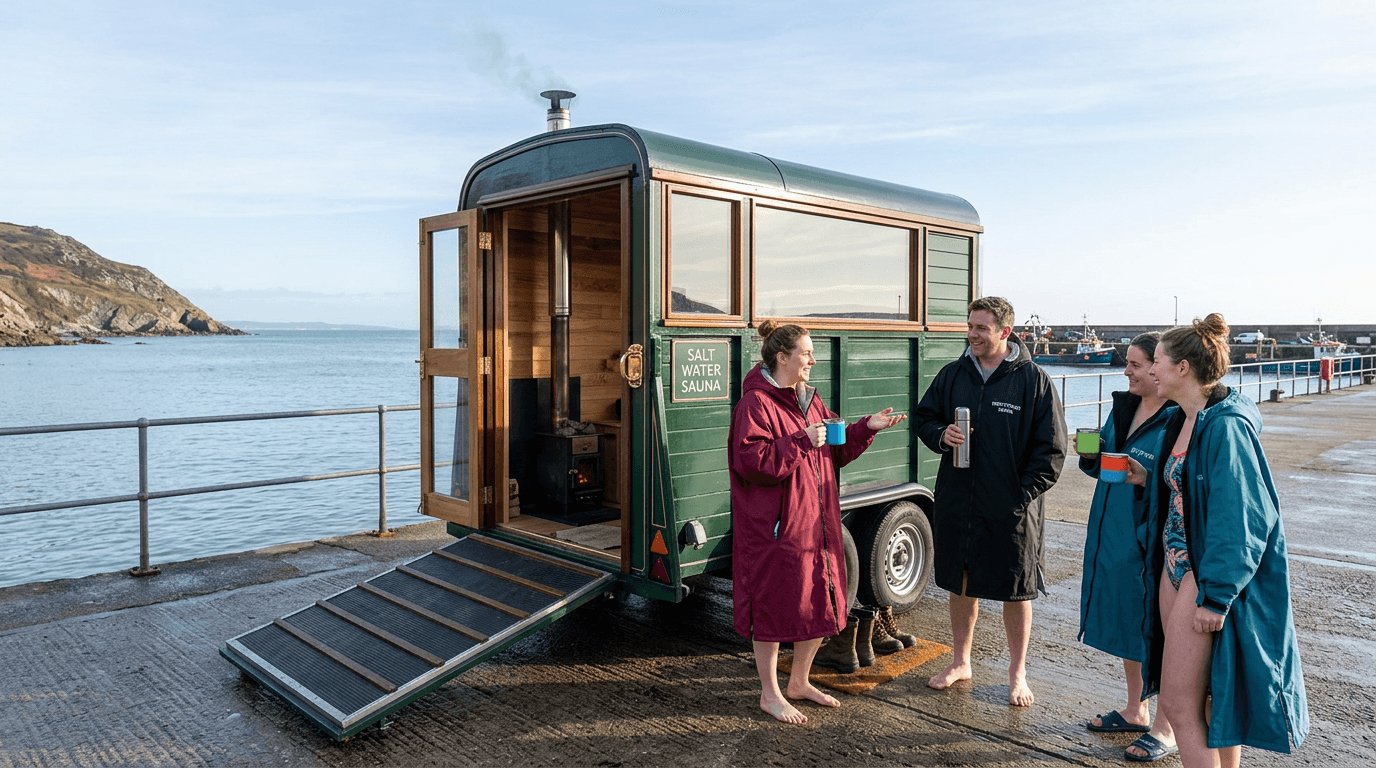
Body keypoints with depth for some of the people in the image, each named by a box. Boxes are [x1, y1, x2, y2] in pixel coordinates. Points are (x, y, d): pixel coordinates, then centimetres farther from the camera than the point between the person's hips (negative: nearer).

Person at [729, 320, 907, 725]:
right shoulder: (755, 403, -14)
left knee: (820, 603, 15)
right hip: (775, 527, -9)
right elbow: (750, 460, -23)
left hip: (815, 521, 9)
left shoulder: (808, 399, 13)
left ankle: (799, 681, 34)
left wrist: (867, 428, 4)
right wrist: (800, 443, -23)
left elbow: (835, 450, 17)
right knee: (775, 605, 3)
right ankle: (770, 694, 20)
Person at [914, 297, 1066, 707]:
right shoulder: (952, 375, 4)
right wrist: (941, 435, -8)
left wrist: (1026, 492, -10)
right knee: (962, 584, 15)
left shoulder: (1033, 380, -6)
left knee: (1016, 590, 8)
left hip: (1011, 508, -3)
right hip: (956, 503, 4)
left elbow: (1051, 446, -4)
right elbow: (923, 417, 14)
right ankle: (961, 662, 33)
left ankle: (1018, 674, 26)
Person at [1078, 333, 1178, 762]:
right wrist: (1091, 457, -3)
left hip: (1153, 545, -8)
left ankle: (1164, 730, 22)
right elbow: (1104, 466, 16)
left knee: (1158, 633, 5)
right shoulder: (1123, 407, 7)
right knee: (1127, 626, 20)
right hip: (1113, 537, 8)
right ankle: (1136, 711, 38)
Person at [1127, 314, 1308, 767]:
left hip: (1209, 578, -9)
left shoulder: (1225, 426, -19)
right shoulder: (1183, 420, 9)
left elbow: (1240, 517, -22)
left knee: (1178, 704, -3)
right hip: (1176, 566, 9)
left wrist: (1215, 597, -20)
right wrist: (1151, 479, 6)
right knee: (1206, 699, 18)